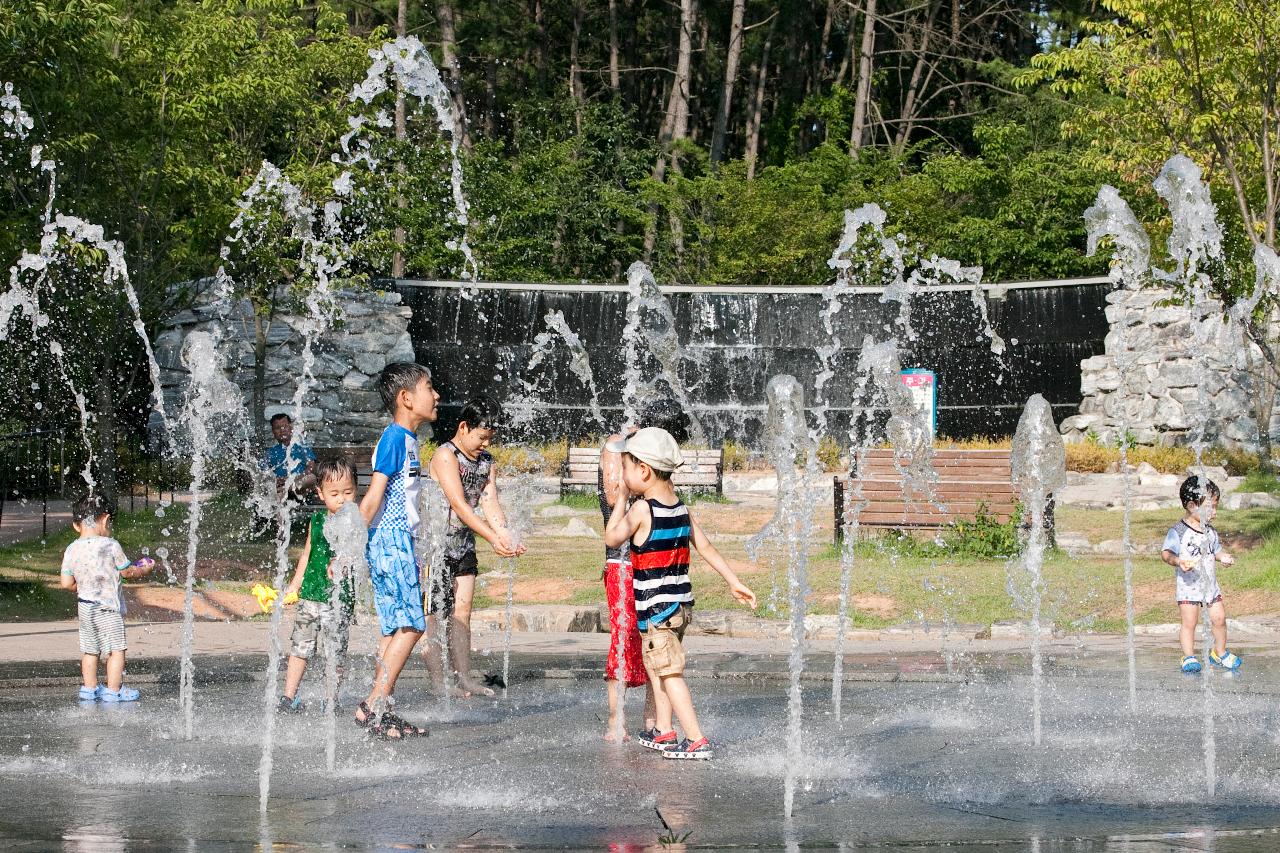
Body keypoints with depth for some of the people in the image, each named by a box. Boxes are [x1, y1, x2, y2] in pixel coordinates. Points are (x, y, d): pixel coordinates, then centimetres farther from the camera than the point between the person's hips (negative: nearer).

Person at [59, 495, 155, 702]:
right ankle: (113, 690, 2)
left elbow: (67, 583, 1)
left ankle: (89, 688, 22)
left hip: (85, 607, 6)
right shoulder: (110, 546, -14)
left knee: (89, 650, 16)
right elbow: (127, 571, -3)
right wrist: (143, 569, 16)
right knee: (116, 649, 2)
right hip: (108, 607, -6)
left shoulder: (72, 550, 0)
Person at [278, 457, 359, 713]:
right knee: (299, 648, 9)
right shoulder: (316, 521, 8)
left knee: (335, 654, -1)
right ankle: (289, 697, 17)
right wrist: (294, 586, 22)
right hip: (310, 595, 4)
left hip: (339, 598, -4)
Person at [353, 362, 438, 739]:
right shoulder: (394, 439, -13)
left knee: (395, 629, 9)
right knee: (410, 625, -10)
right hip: (391, 541, -10)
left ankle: (382, 712, 10)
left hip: (398, 542, 10)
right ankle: (373, 706, -10)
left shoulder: (408, 439, 16)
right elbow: (373, 496, -18)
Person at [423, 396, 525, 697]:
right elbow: (459, 504, -24)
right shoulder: (445, 455, -17)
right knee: (436, 614, -4)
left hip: (463, 545, 7)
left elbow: (490, 503, 0)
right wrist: (493, 538, -30)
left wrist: (507, 536, -18)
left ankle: (464, 679, 7)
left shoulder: (487, 462, 8)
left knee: (461, 611, 6)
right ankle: (439, 684, -3)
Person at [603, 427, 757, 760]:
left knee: (670, 673, -7)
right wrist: (734, 582, 16)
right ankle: (663, 732, 26)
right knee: (655, 666, 20)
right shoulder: (681, 509, 7)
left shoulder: (642, 510, -15)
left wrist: (621, 500, 6)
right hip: (682, 603, 8)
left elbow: (612, 538, -3)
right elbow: (706, 547, 11)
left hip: (656, 608, -8)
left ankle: (697, 740, -12)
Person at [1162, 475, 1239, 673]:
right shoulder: (1178, 532, -14)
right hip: (1188, 584, -6)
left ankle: (1220, 653, 27)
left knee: (1219, 619, 10)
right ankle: (1189, 657, 9)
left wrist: (1224, 557, -2)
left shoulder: (1210, 531, 7)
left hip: (1210, 582, 6)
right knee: (1189, 622, -5)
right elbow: (1166, 552, -18)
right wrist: (1178, 561, -36)